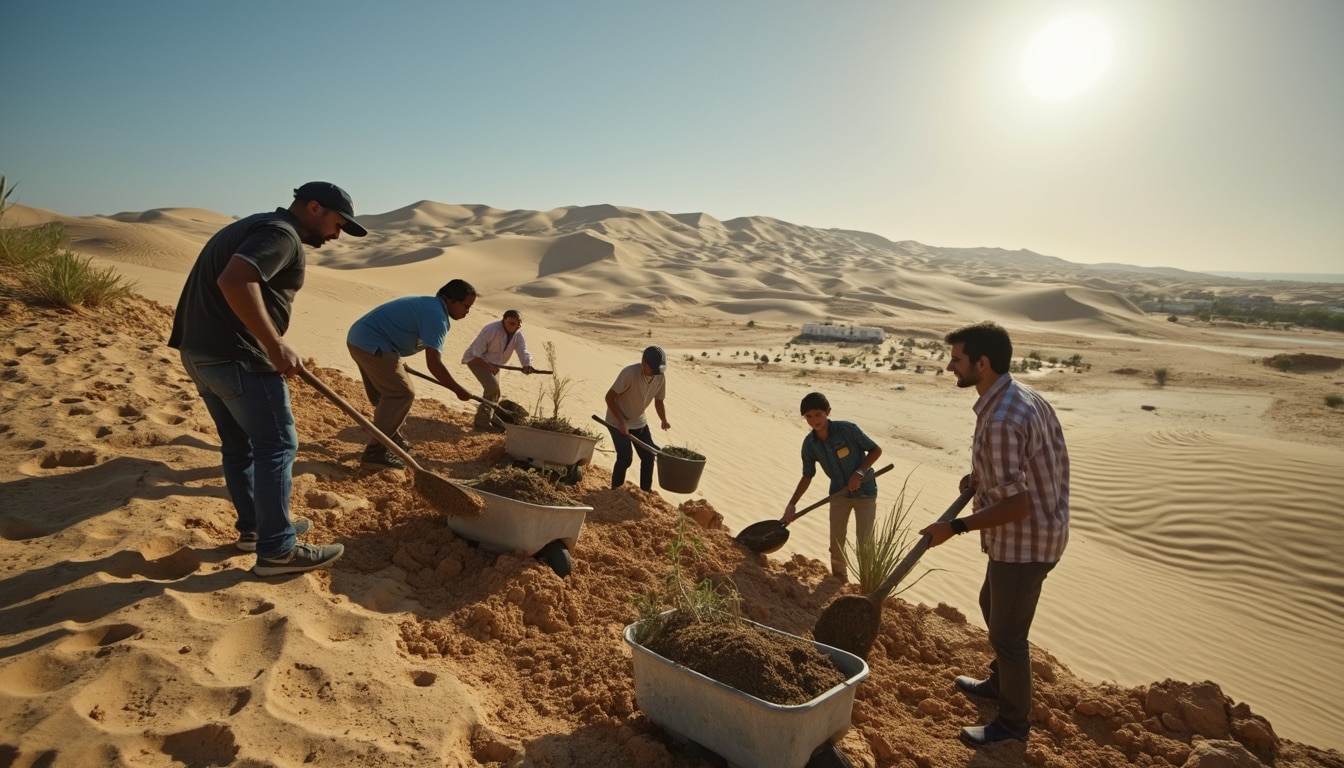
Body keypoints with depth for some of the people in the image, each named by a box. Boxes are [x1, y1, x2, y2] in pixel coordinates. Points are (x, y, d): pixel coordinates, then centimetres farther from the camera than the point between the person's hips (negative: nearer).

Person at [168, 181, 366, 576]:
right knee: (276, 446, -4)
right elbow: (235, 281, -28)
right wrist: (275, 345, -25)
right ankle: (277, 550, 0)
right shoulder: (281, 233, -12)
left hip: (200, 349, 10)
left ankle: (254, 527, 30)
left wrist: (270, 346, 19)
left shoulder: (253, 226, 21)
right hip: (236, 354, -10)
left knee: (239, 443, 18)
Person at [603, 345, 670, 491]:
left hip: (639, 422, 6)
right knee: (625, 458, -11)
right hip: (618, 422, -6)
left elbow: (659, 401, 3)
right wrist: (621, 422, -27)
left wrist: (664, 421, -15)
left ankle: (646, 490, 21)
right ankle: (615, 490, 9)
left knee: (648, 456, 4)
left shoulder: (660, 378, -12)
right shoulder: (629, 373, -30)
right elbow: (609, 397, -25)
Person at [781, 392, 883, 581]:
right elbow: (807, 475, 0)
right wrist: (791, 505, -5)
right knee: (836, 540, 7)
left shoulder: (848, 429, -23)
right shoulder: (809, 444, -11)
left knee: (864, 541, -2)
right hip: (838, 492, 4)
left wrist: (859, 473, -25)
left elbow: (876, 450, -13)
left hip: (864, 490, -4)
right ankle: (839, 579, 27)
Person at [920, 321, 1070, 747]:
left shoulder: (1000, 421, -31)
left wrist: (954, 527, -23)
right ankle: (1000, 682, 50)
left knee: (1008, 632, 8)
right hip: (1039, 530, 10)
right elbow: (1035, 457, 15)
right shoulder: (1022, 394, 1)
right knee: (992, 604, 28)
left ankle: (1013, 722, 29)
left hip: (1023, 543, -10)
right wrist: (981, 477, 7)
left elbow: (1015, 506, -30)